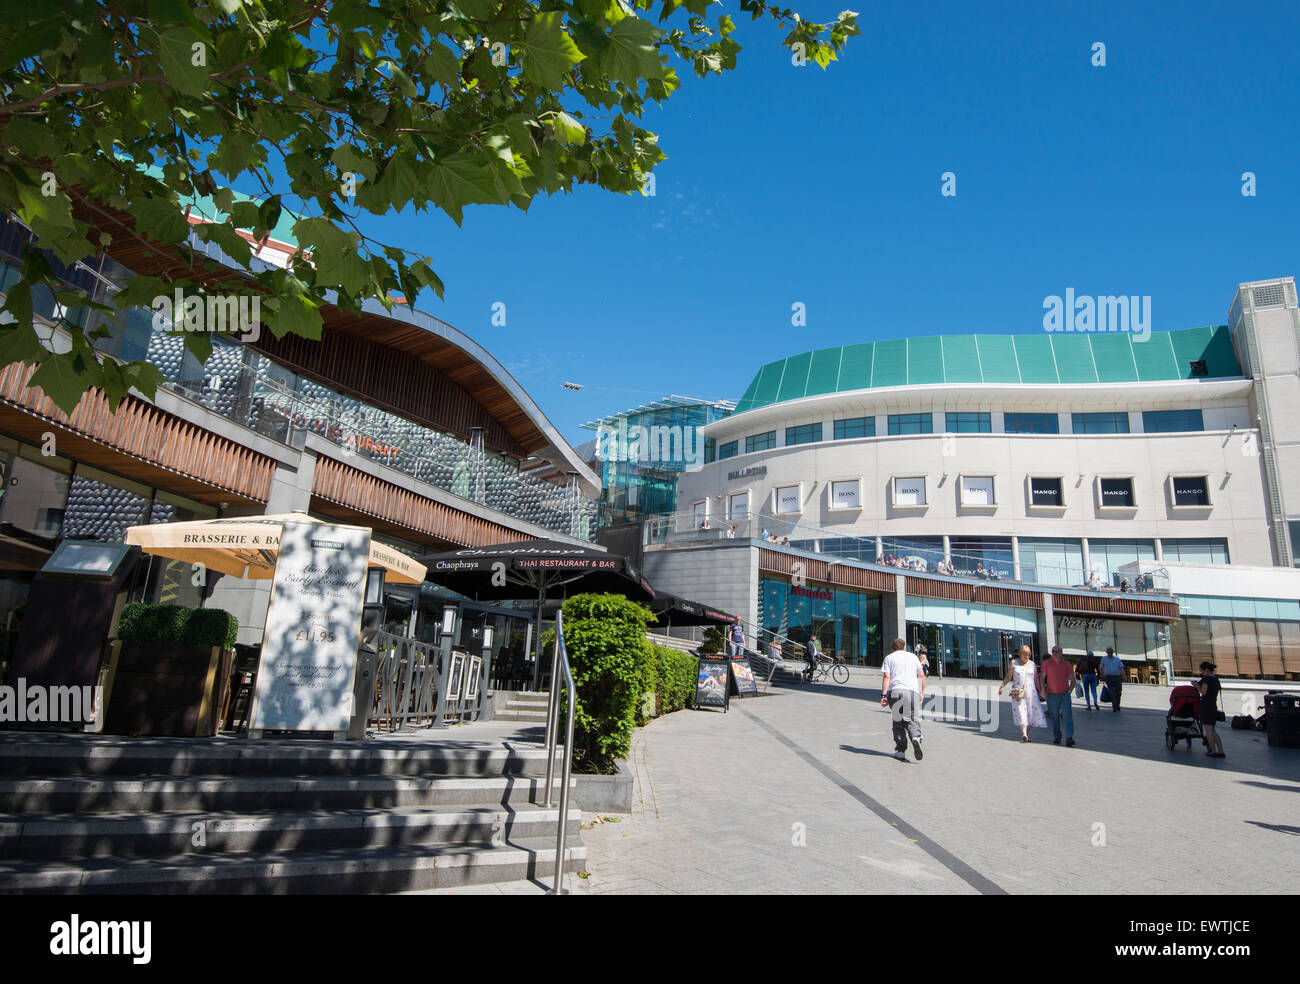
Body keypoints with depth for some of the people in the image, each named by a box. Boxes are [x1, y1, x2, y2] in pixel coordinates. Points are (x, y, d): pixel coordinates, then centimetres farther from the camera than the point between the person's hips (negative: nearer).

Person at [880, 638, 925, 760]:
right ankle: (916, 737, -25)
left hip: (896, 691, -1)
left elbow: (886, 677, 0)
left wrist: (883, 695, -4)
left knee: (898, 722, 9)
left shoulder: (889, 658, 12)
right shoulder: (913, 657, 19)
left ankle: (901, 751, 6)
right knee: (911, 720, 5)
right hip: (913, 691, 1)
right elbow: (922, 676, 12)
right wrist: (922, 693, 19)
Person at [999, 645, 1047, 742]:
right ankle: (1024, 734, -21)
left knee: (1031, 713, -3)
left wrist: (1040, 691, 7)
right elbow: (1008, 677, 7)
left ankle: (1026, 733, 11)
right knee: (1020, 712, -13)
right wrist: (1002, 686, -2)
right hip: (1017, 692, -2)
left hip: (1030, 692, 2)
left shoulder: (1032, 664, 10)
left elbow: (1036, 679, 13)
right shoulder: (1013, 663, 6)